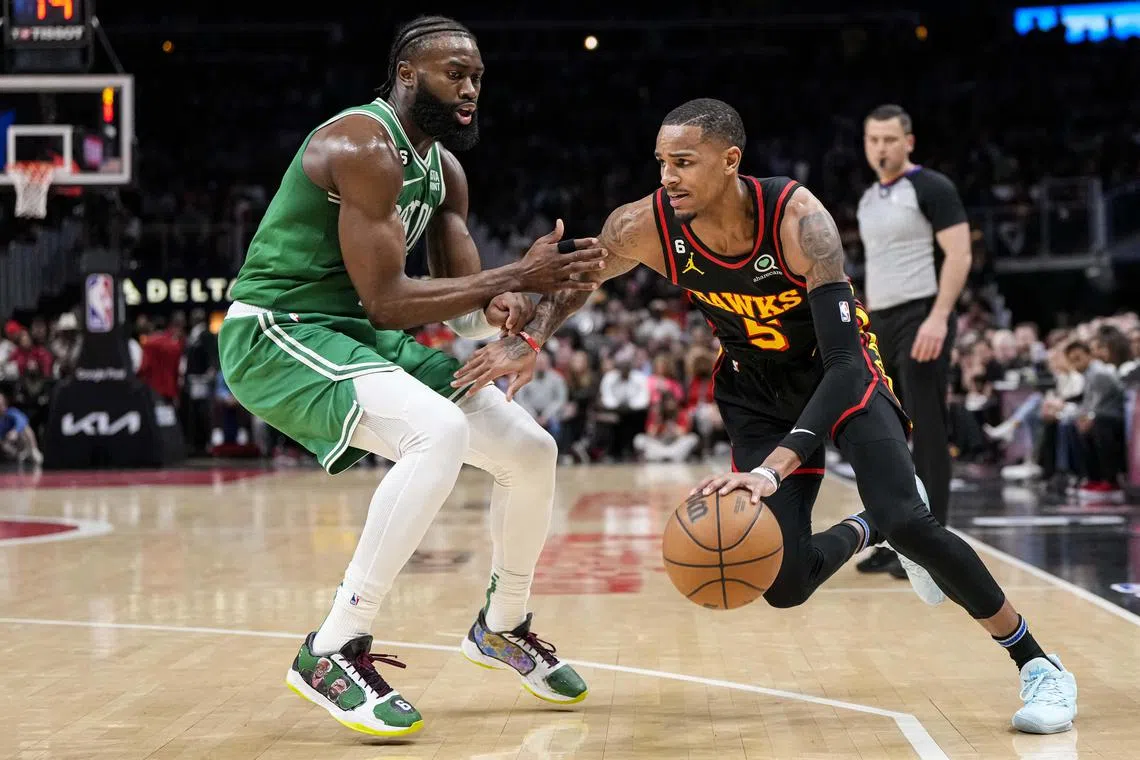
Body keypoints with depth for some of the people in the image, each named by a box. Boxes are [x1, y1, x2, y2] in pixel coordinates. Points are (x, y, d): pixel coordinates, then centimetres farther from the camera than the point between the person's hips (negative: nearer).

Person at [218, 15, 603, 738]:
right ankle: (333, 651, -24)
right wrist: (519, 276, -24)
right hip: (278, 332, -9)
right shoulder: (364, 146, -19)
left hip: (358, 338, 9)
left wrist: (500, 306, -16)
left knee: (532, 451, 5)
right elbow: (387, 299, -25)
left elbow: (464, 292, 9)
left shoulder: (444, 168, 10)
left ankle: (503, 627, 30)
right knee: (440, 432, -34)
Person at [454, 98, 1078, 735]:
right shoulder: (646, 227, -23)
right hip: (757, 385, 4)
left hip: (839, 371, -3)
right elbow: (574, 280, 0)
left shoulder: (799, 218, -34)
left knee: (908, 522, -25)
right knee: (784, 586, -8)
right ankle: (866, 531, 28)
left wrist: (775, 467, -52)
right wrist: (528, 340, -22)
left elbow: (845, 362, -39)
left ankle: (1039, 665, -5)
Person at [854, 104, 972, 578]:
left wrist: (938, 317, -23)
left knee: (928, 433, -8)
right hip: (880, 324, 8)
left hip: (920, 319, -8)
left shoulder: (932, 188, -7)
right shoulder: (867, 200, 17)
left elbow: (959, 255, -13)